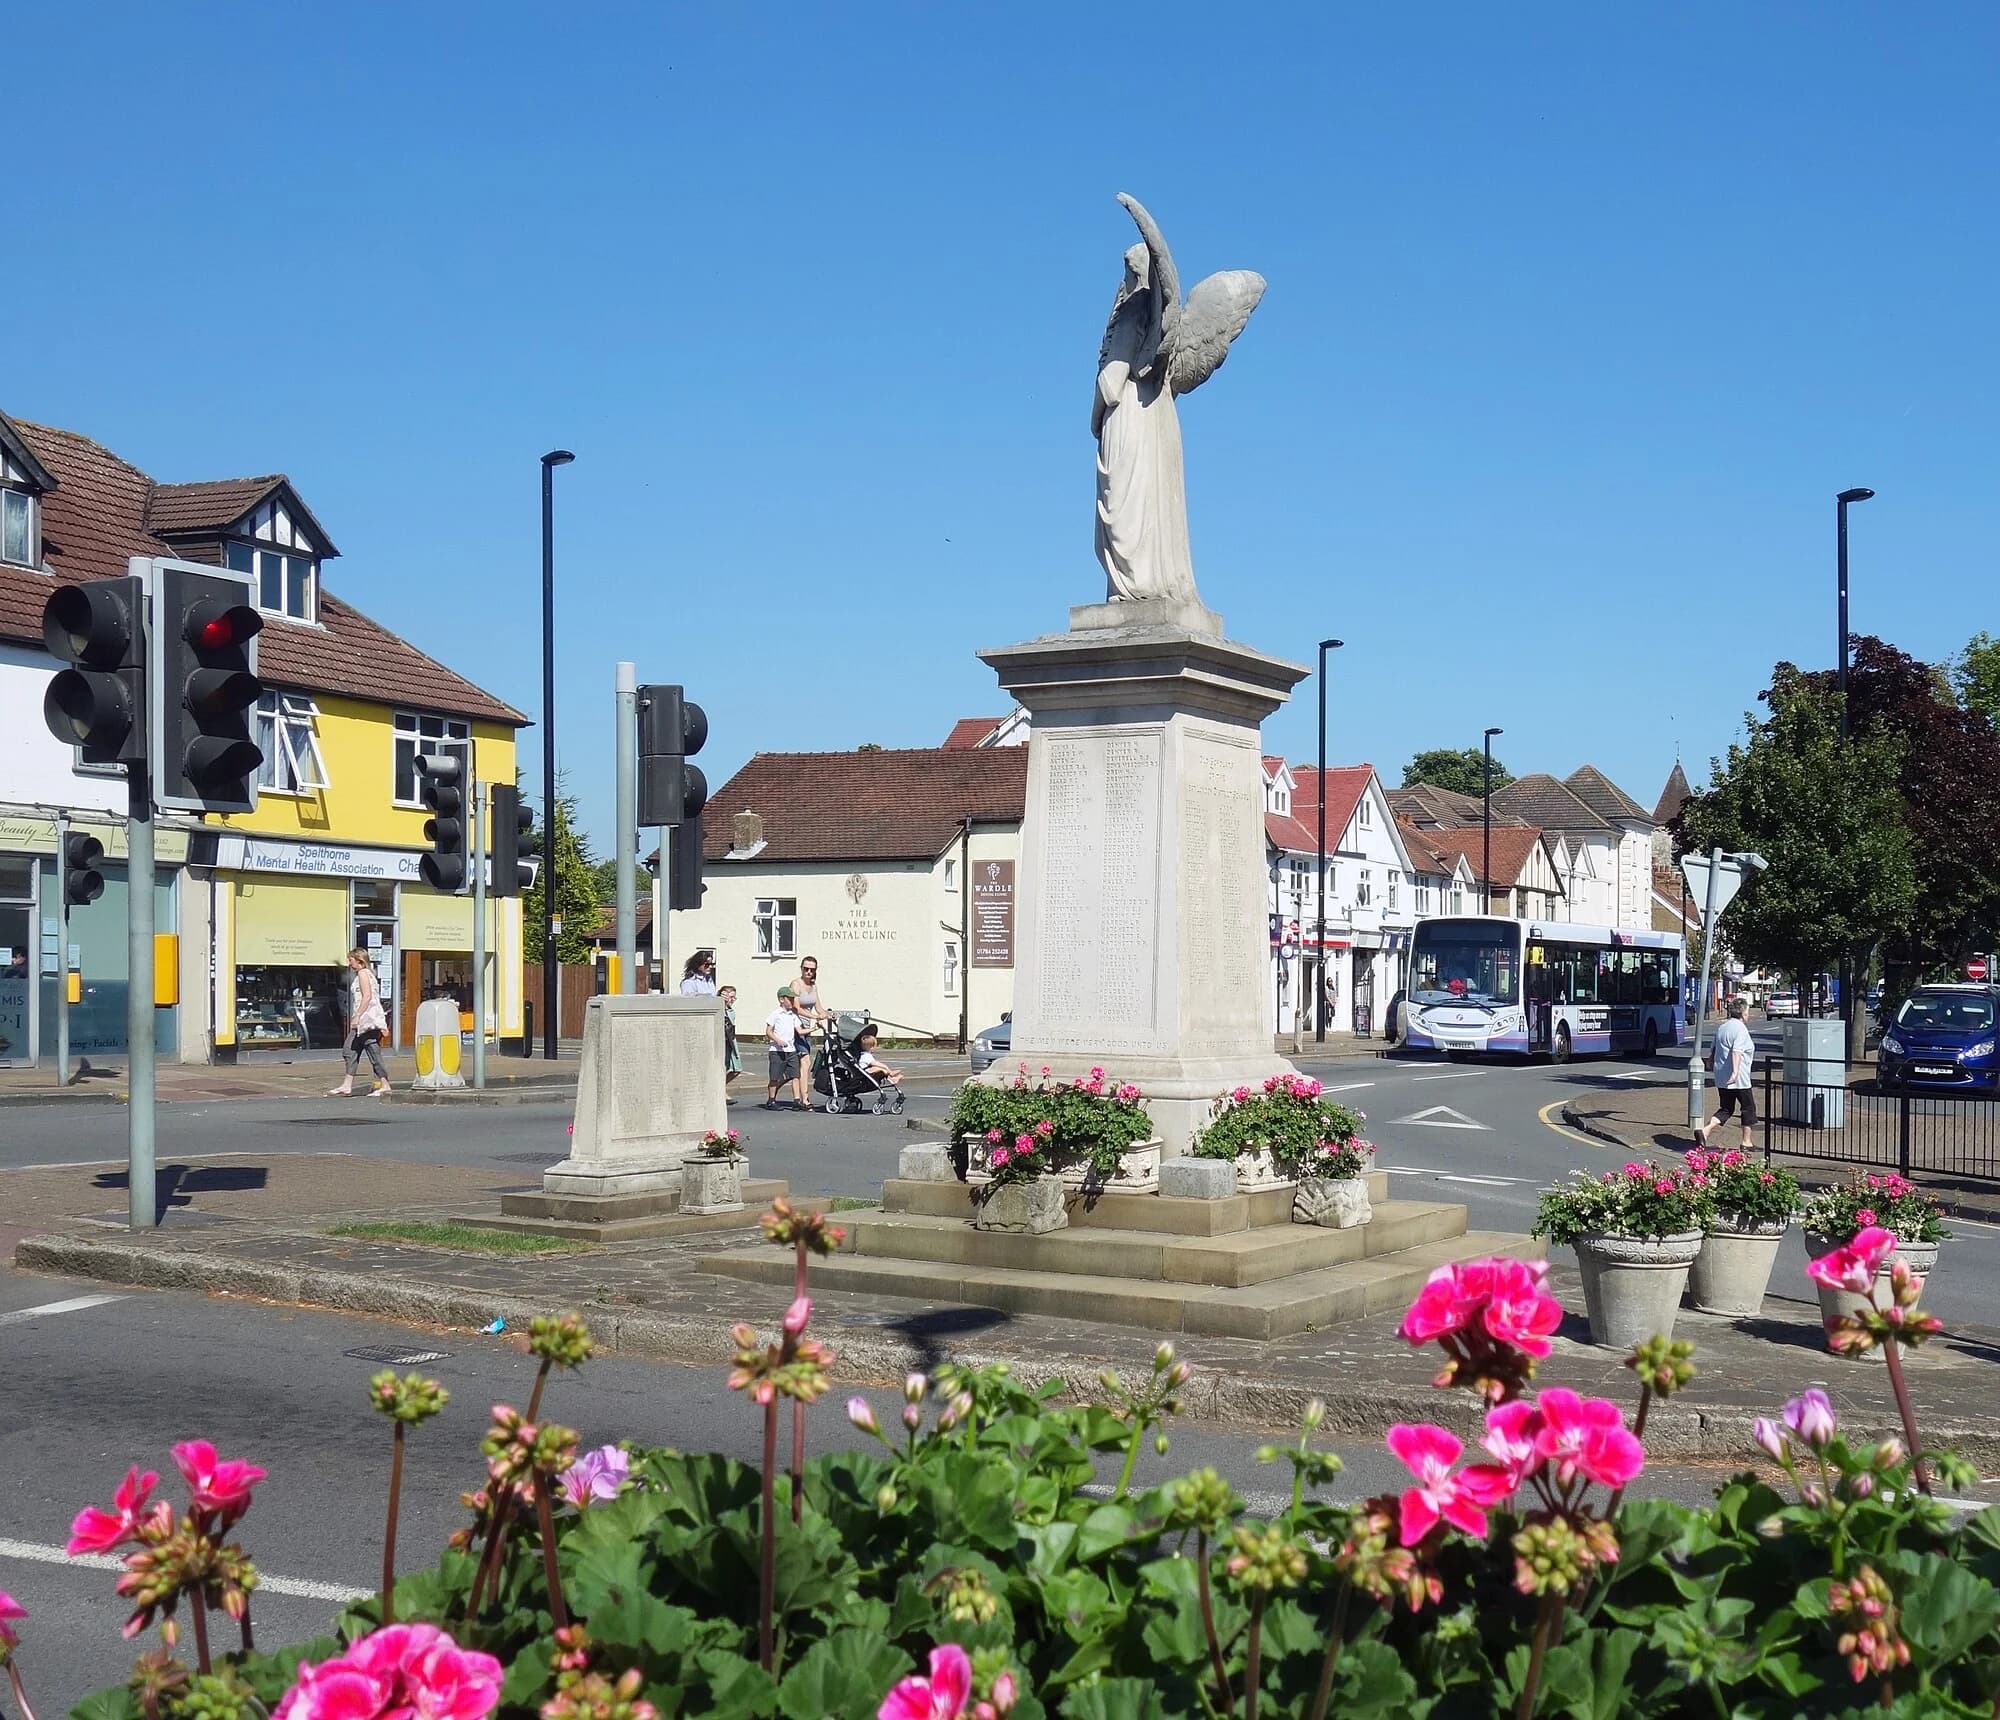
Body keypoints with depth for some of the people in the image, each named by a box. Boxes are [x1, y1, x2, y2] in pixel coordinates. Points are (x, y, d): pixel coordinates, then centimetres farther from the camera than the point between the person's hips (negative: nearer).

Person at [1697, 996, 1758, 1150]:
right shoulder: (1740, 1029, -13)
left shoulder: (1721, 1028, 13)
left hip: (1721, 1078, 8)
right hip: (1738, 1079, -8)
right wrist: (1735, 1072, -34)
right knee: (1748, 1108, 8)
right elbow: (1736, 1052, -26)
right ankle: (1746, 1143, 14)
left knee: (1726, 1109, 12)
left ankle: (1704, 1130, -9)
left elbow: (1715, 1050, 21)